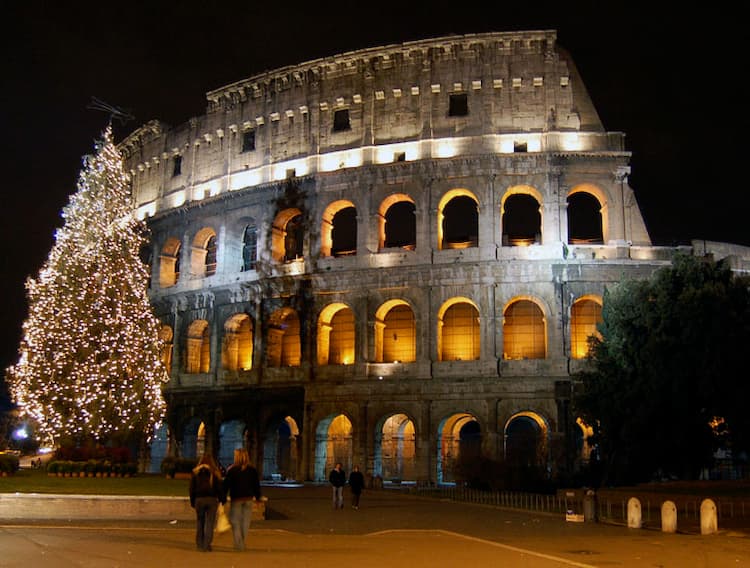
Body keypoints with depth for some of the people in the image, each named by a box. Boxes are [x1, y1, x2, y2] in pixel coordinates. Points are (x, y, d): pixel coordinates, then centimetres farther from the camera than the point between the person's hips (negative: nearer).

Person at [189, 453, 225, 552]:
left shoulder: (195, 472, 5)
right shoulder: (215, 473, 0)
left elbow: (192, 489, 7)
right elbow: (219, 488, -1)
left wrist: (192, 501, 13)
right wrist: (223, 500, 7)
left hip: (199, 499, 2)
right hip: (212, 499, -2)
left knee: (200, 522, 13)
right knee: (210, 523, 2)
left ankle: (199, 544, 16)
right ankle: (206, 545, -3)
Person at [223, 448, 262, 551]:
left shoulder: (232, 470, -7)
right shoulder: (252, 470, 2)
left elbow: (226, 485, -5)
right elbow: (257, 485, 8)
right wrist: (257, 497, 20)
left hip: (236, 499, -3)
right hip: (248, 499, 3)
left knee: (235, 522, 5)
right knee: (245, 521, 12)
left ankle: (239, 544, -1)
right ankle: (242, 542, 17)